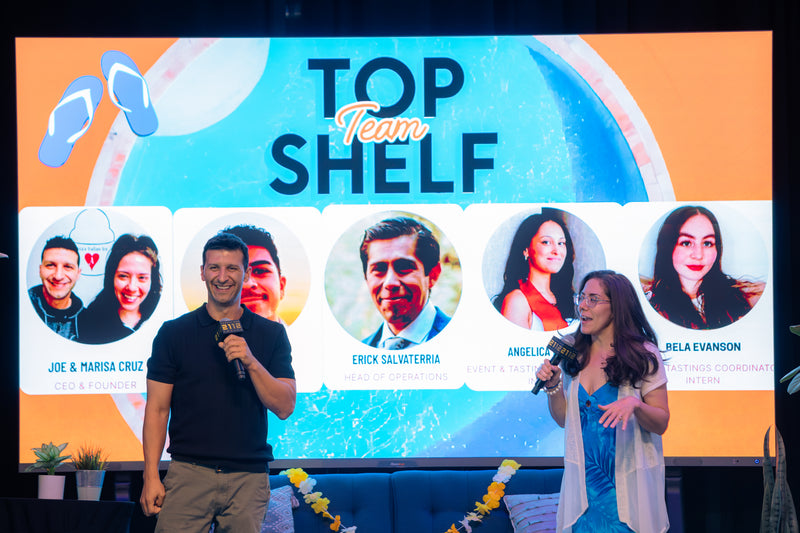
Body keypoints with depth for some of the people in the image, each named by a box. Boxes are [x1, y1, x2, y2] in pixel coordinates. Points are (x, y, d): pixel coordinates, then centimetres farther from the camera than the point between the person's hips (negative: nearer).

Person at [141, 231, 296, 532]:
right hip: (188, 473, -1)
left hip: (249, 477, 1)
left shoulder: (271, 334, 8)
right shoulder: (174, 333, 5)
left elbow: (285, 407, 1)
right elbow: (157, 409, 3)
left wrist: (251, 362, -14)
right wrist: (151, 476, -5)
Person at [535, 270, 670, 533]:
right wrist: (552, 387, -6)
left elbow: (661, 423, -7)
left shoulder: (643, 355, -6)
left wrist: (635, 404, -26)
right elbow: (564, 419, 11)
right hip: (584, 480, 4)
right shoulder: (574, 355, 6)